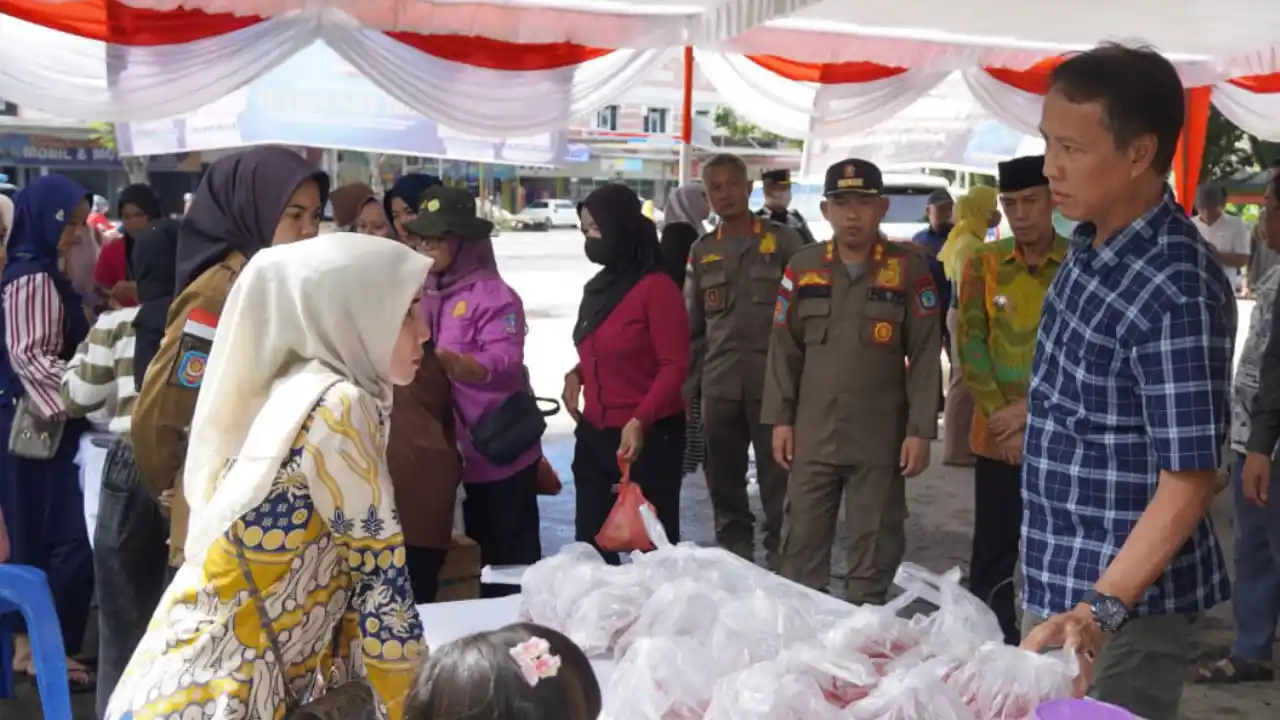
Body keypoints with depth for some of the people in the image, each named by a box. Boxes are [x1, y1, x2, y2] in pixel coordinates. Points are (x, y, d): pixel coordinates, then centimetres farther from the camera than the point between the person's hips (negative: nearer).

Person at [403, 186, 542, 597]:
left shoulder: (492, 295, -13)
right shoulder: (426, 293, 8)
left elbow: (504, 362, -23)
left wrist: (437, 358, -33)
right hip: (462, 451, 7)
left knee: (515, 555, 6)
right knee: (482, 551, 20)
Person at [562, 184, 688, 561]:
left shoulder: (657, 288, -12)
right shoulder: (597, 287, 12)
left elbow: (674, 366, -16)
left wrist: (640, 421, -26)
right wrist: (576, 375, 3)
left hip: (649, 436, -8)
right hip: (594, 433, 8)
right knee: (589, 543, 11)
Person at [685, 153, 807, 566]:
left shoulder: (783, 241, 1)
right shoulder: (702, 251, 12)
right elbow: (693, 325, 14)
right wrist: (687, 385, 10)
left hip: (773, 379, -4)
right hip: (719, 382, 4)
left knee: (777, 475, 0)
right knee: (723, 477, 10)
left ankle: (780, 553, 14)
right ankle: (732, 552, 25)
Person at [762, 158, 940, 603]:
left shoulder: (909, 269, -1)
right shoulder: (803, 267, 6)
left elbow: (926, 356, -2)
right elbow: (784, 348, 8)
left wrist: (920, 431, -6)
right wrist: (779, 418, 3)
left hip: (881, 440, -2)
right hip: (812, 435, 2)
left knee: (874, 549, 7)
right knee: (802, 545, 10)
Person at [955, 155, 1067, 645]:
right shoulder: (983, 263, 3)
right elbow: (969, 343, 0)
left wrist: (1033, 407, -12)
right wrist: (1000, 416, -8)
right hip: (997, 436, 1)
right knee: (993, 555, 6)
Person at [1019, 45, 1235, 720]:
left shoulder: (1178, 293, -24)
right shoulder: (1088, 247, 3)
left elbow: (1189, 480, -24)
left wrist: (1101, 608, -31)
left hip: (1122, 602, -8)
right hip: (1052, 582, 8)